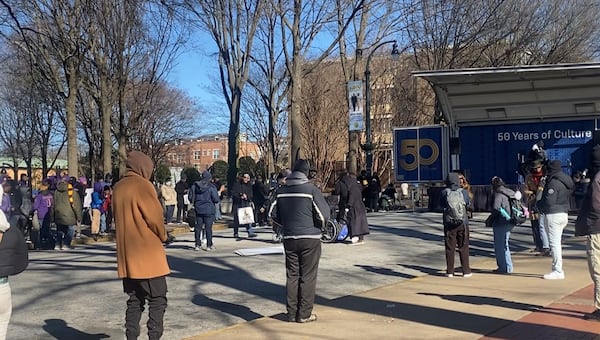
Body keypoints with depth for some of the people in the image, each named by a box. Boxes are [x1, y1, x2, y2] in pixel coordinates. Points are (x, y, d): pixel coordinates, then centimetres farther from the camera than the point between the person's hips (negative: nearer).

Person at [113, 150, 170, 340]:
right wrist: (162, 236, 4)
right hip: (147, 254, -7)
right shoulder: (143, 185, -12)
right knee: (158, 301, 1)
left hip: (127, 255, 7)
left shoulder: (118, 188, 10)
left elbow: (117, 218, 16)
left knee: (134, 301, 12)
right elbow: (155, 218, -13)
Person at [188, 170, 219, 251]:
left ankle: (197, 245, 11)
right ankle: (209, 245, 5)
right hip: (209, 210, -3)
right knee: (208, 228, 2)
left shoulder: (195, 186, 0)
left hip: (198, 209, 3)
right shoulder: (211, 187, -11)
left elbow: (190, 197, 5)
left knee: (198, 227, 9)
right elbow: (216, 199, -12)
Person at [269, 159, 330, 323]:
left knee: (292, 275, 12)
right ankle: (304, 314, 7)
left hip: (289, 238, 4)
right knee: (308, 277, 4)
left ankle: (292, 312, 16)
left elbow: (273, 212, 7)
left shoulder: (281, 191, 3)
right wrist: (320, 226, 6)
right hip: (310, 238, -4)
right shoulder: (311, 189, -11)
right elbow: (324, 214, -14)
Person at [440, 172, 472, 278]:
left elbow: (441, 205, 5)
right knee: (463, 247, 8)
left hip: (449, 223, 0)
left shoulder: (444, 192, -8)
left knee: (450, 248, 6)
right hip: (462, 223, 0)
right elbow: (468, 203, 10)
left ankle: (450, 271, 9)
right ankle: (466, 271, 11)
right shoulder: (463, 192, -6)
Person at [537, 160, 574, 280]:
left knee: (554, 243, -6)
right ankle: (557, 269, 21)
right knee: (557, 242, 16)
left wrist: (539, 204, -2)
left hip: (553, 215, -10)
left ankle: (558, 271, -4)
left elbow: (549, 201, -22)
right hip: (564, 213, 10)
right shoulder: (566, 182, 13)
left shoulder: (553, 183, -17)